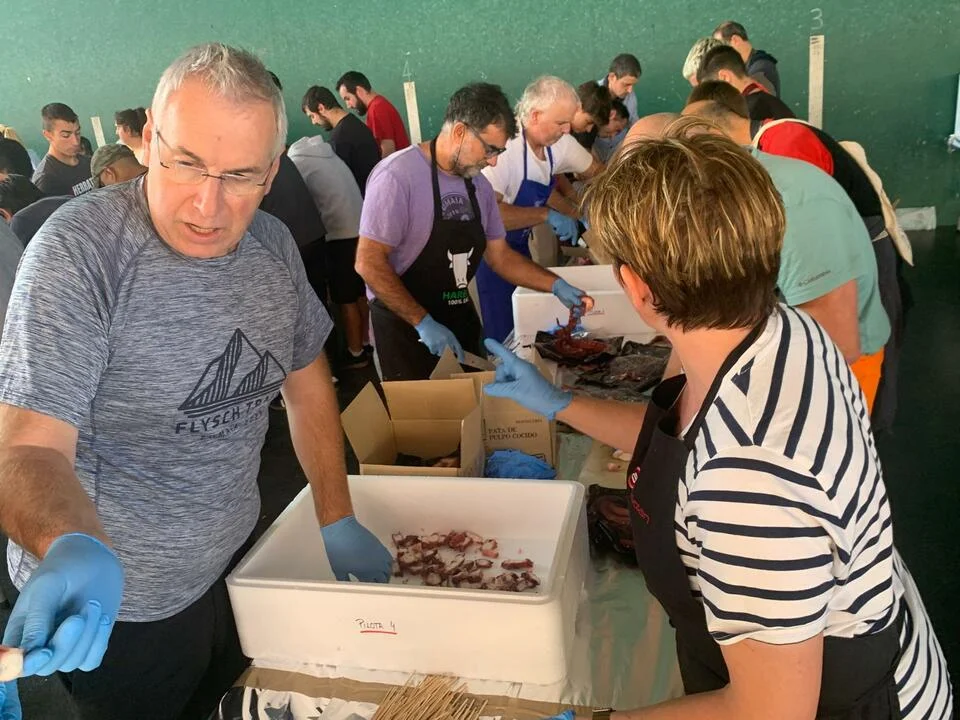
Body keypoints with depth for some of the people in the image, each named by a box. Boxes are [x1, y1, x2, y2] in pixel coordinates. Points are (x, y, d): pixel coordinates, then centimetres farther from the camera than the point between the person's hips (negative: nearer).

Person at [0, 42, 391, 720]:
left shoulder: (273, 244, -6)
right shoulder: (80, 251, -25)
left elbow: (306, 375, 5)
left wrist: (338, 520, 3)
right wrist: (72, 551, -49)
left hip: (236, 563, 6)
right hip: (116, 609, -5)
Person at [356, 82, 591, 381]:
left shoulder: (479, 185, 4)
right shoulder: (397, 176, -19)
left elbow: (499, 255, 12)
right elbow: (369, 263, -21)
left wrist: (555, 285, 1)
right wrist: (424, 323, -23)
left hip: (461, 319, 7)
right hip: (405, 327, -7)